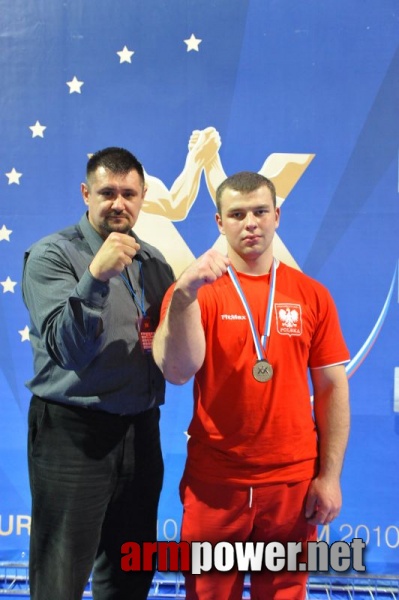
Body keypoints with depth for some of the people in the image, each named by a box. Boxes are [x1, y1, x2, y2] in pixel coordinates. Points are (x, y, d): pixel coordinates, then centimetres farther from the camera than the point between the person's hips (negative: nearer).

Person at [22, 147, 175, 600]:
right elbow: (68, 349, -19)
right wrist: (95, 277, -31)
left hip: (141, 429, 6)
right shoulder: (51, 255, -8)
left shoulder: (153, 260, 10)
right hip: (73, 431, -5)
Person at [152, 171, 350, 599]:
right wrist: (185, 295, -31)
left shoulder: (312, 295, 0)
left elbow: (332, 388, 3)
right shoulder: (193, 291, -4)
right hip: (214, 482, -1)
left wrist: (330, 475, 0)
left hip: (294, 482, 1)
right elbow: (178, 372, -17)